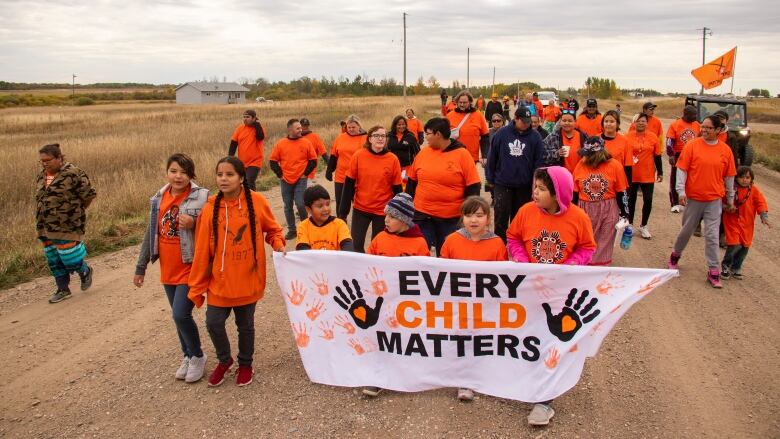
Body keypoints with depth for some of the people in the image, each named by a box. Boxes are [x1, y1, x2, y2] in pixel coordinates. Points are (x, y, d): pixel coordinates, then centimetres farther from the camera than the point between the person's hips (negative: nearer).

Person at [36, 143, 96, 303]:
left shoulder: (73, 174, -14)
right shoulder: (41, 177, 10)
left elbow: (90, 194, -11)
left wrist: (76, 211, 0)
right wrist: (40, 223, 16)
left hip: (67, 227, -7)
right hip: (46, 229, 7)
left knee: (70, 259, -3)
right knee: (53, 261, 12)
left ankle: (85, 271, 28)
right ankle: (63, 290, 25)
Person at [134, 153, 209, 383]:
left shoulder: (202, 197, -13)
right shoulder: (159, 198, 4)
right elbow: (151, 233, 11)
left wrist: (194, 224, -26)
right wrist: (141, 266, 14)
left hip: (191, 267, -6)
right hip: (168, 269, 6)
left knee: (181, 314, -10)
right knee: (178, 316, 15)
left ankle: (197, 356, 13)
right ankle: (188, 356, 34)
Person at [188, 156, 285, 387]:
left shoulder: (257, 202, -10)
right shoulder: (210, 208, -7)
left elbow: (272, 229, 6)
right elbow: (202, 251, -4)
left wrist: (278, 245, -15)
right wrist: (196, 287, -2)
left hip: (248, 279, -1)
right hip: (219, 281, 1)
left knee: (245, 325, 13)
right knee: (214, 323, 1)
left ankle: (245, 364, 38)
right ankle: (224, 360, 30)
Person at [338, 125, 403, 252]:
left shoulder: (393, 159, -8)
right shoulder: (358, 156, -7)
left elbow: (397, 189, -2)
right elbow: (349, 184, -2)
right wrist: (343, 211, -2)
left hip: (383, 211, -1)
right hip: (360, 209, 1)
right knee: (355, 245, 5)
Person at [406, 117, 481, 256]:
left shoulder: (462, 154, -8)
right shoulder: (423, 153, 3)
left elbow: (473, 188, -7)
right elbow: (412, 182, 12)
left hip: (451, 218, -3)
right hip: (422, 215, 3)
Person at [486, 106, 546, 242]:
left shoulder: (535, 136, -6)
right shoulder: (502, 133, -6)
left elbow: (539, 161, -4)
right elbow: (492, 157, 0)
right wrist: (490, 179, 3)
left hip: (525, 185, 1)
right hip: (502, 183, -1)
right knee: (501, 216, -1)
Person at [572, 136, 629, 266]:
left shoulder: (614, 165, -11)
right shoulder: (581, 164, -5)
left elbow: (621, 192, -3)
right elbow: (575, 192, 2)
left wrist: (624, 214, 0)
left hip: (608, 210, -2)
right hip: (585, 210, 2)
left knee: (603, 244, 8)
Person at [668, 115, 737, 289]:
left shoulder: (725, 150, 0)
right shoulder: (692, 146, -5)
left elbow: (729, 176, 8)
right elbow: (681, 169, -5)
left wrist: (730, 199, 13)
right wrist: (681, 191, -13)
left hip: (714, 199, 1)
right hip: (693, 198, -1)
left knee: (712, 235, 1)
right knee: (687, 230, 13)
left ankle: (713, 272, 8)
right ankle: (675, 256, 38)